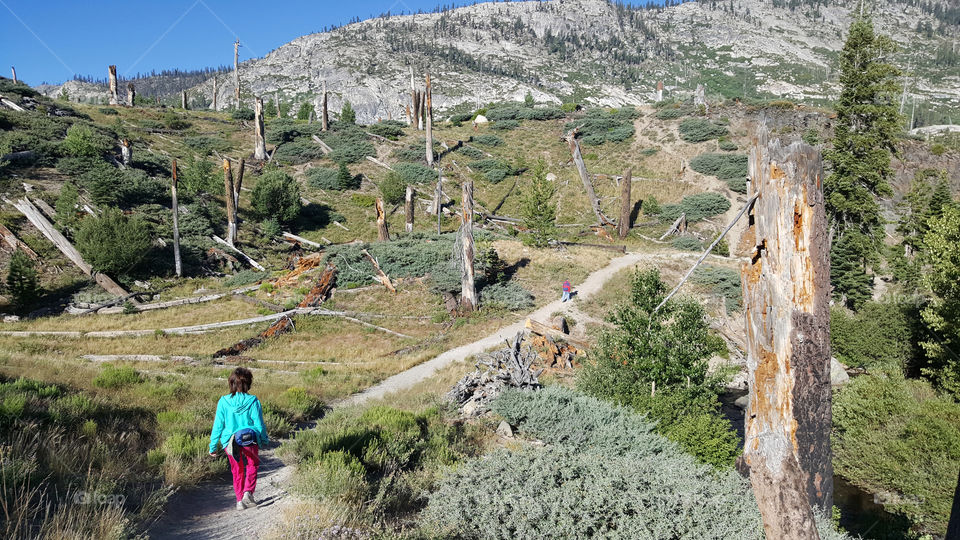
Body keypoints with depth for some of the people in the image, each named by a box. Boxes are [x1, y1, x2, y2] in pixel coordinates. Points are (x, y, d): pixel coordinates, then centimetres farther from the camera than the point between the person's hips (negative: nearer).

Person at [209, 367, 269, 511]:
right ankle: (248, 492, 6)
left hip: (230, 443, 2)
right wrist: (264, 440, 9)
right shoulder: (253, 401, -13)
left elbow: (218, 425, -4)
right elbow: (259, 424, -7)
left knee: (237, 471, 21)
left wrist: (213, 446, 6)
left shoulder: (223, 402, -9)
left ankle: (240, 500, 21)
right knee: (252, 464, 23)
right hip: (250, 442, -2)